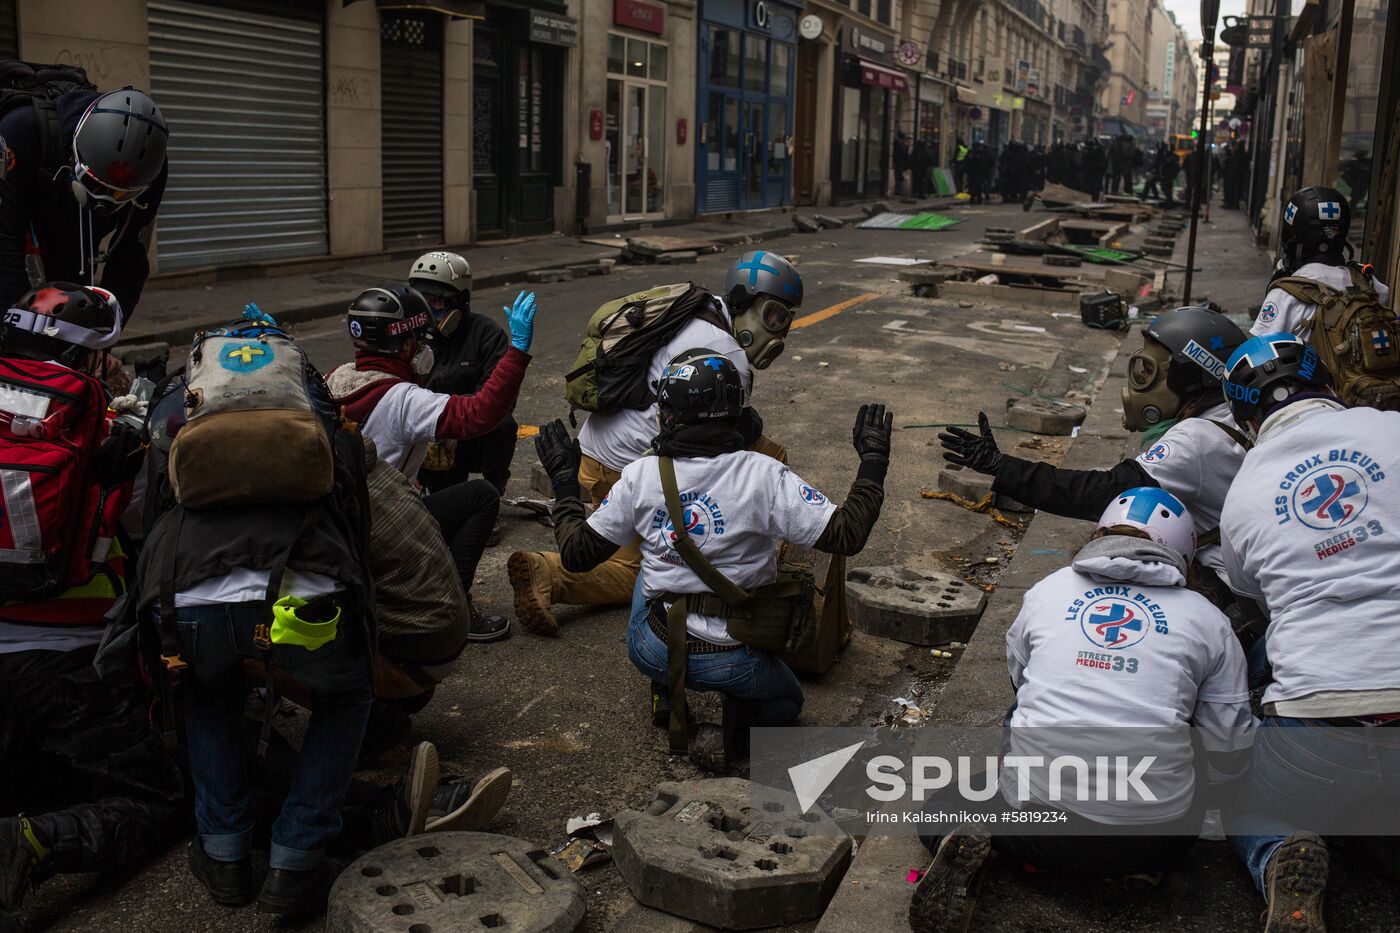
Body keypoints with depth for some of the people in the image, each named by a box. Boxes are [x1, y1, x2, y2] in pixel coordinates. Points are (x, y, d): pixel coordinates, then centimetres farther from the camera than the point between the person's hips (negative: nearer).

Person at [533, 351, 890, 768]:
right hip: (732, 661, -2)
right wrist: (873, 459, -6)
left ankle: (665, 689, 27)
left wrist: (563, 478, 13)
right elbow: (848, 535, -18)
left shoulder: (640, 477, -11)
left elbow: (576, 553, 0)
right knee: (787, 700, 31)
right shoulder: (762, 475, -19)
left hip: (652, 651, 2)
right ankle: (731, 729, -2)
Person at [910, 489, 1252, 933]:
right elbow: (1230, 752, 7)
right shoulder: (1208, 620, 5)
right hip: (1152, 840, 1)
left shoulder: (1045, 591, 8)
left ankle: (970, 843, -7)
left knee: (942, 799, 27)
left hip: (1038, 819, 0)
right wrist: (1189, 802, 28)